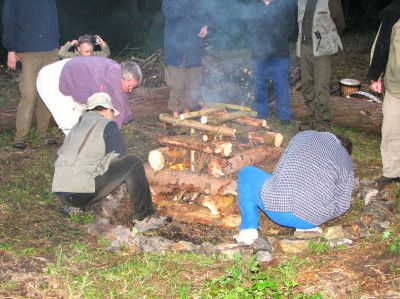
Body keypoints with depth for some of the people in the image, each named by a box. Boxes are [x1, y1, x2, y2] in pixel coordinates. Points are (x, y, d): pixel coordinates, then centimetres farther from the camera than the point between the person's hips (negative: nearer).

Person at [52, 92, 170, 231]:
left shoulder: (78, 124, 21)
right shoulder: (108, 125, 0)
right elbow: (120, 158, -2)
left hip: (60, 192, 8)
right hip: (83, 192, -8)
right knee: (134, 163, -4)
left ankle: (79, 207, 22)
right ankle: (145, 217, -1)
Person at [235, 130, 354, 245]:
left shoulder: (305, 135, 17)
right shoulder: (347, 162, 15)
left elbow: (279, 170, 16)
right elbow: (342, 205, 11)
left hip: (279, 207, -2)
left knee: (246, 173, 25)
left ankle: (249, 229, 11)